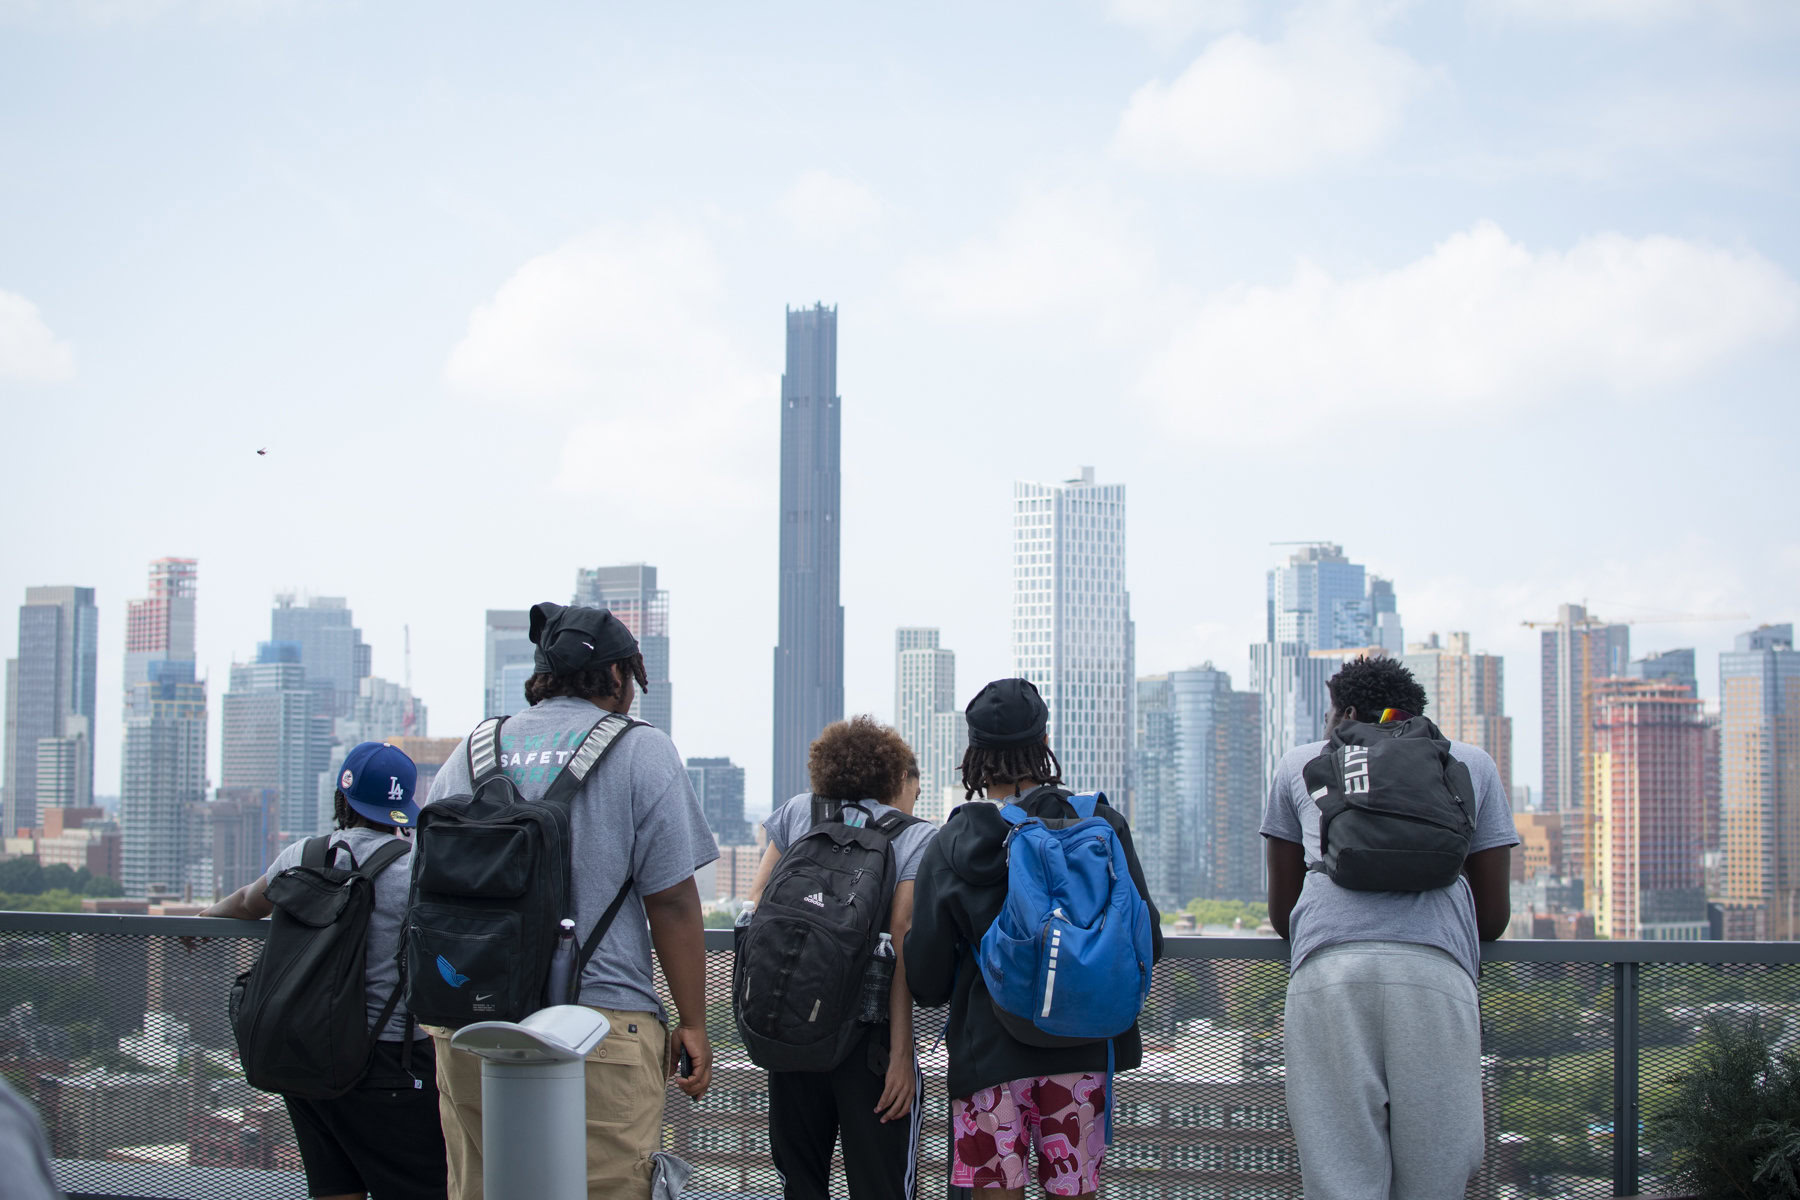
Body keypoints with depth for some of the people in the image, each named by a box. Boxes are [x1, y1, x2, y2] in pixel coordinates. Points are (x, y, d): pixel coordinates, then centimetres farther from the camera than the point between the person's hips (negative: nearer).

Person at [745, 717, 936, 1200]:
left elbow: (753, 903, 10)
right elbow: (901, 944, -8)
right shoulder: (916, 839, 0)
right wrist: (901, 1052, -10)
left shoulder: (798, 813, 11)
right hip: (867, 1033, -4)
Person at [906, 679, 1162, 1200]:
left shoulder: (949, 848, -5)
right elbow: (1147, 942, 0)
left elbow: (927, 982, -3)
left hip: (989, 1053, -1)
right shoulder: (1100, 825, -2)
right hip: (1082, 1048, 1)